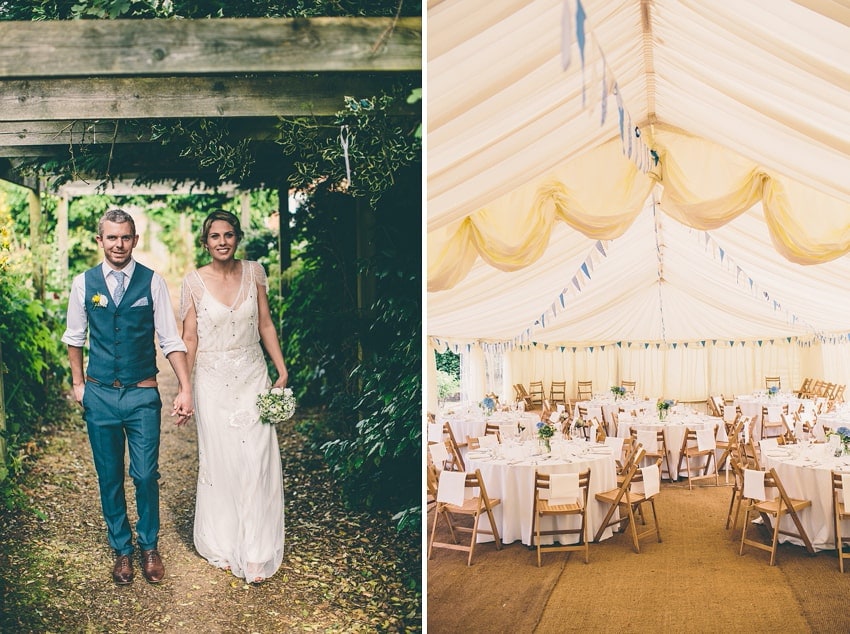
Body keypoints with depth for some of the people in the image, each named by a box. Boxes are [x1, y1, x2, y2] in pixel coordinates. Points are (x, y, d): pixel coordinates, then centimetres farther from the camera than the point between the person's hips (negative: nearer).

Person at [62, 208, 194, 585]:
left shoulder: (152, 282, -5)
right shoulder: (83, 283, 0)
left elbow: (170, 340, -5)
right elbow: (75, 338, 12)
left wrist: (185, 388, -11)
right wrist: (78, 383, 12)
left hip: (142, 394, -1)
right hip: (99, 395, 2)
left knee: (146, 475, 2)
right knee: (109, 477, 11)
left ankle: (149, 546, 24)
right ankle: (121, 549, 29)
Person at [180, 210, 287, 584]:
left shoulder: (253, 272, 1)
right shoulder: (194, 282, -4)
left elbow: (265, 324, 7)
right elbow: (190, 337, -1)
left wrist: (282, 371, 4)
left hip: (252, 376, 1)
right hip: (213, 381, -1)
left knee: (257, 461, -1)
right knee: (218, 462, 6)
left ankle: (256, 553, 10)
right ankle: (223, 546, 23)